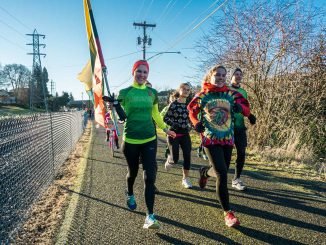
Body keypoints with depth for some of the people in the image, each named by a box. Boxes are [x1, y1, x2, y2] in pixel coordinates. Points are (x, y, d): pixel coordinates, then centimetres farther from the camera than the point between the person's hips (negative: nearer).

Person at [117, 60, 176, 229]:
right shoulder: (124, 92, -3)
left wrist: (165, 129, 27)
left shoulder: (152, 93, 5)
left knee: (150, 176, -7)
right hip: (130, 141, -1)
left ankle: (150, 215, -1)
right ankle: (129, 194, 50)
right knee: (133, 172, 16)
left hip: (149, 140, 2)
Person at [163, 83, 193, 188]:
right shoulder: (174, 104, -9)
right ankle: (169, 159, 34)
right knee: (175, 159, -4)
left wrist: (189, 126, 1)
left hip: (185, 134, 4)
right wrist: (175, 125, -21)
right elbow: (165, 118, -8)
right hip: (174, 134, -4)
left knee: (187, 156, -2)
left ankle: (185, 179, 13)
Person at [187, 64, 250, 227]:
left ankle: (204, 172, 51)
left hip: (228, 139, 4)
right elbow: (192, 110, 11)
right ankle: (228, 213, 1)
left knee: (221, 171, 15)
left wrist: (240, 107, -25)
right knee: (222, 173, -12)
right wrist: (196, 123, -7)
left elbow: (246, 109, -1)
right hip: (210, 139, -4)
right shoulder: (202, 96, -2)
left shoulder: (231, 94, 2)